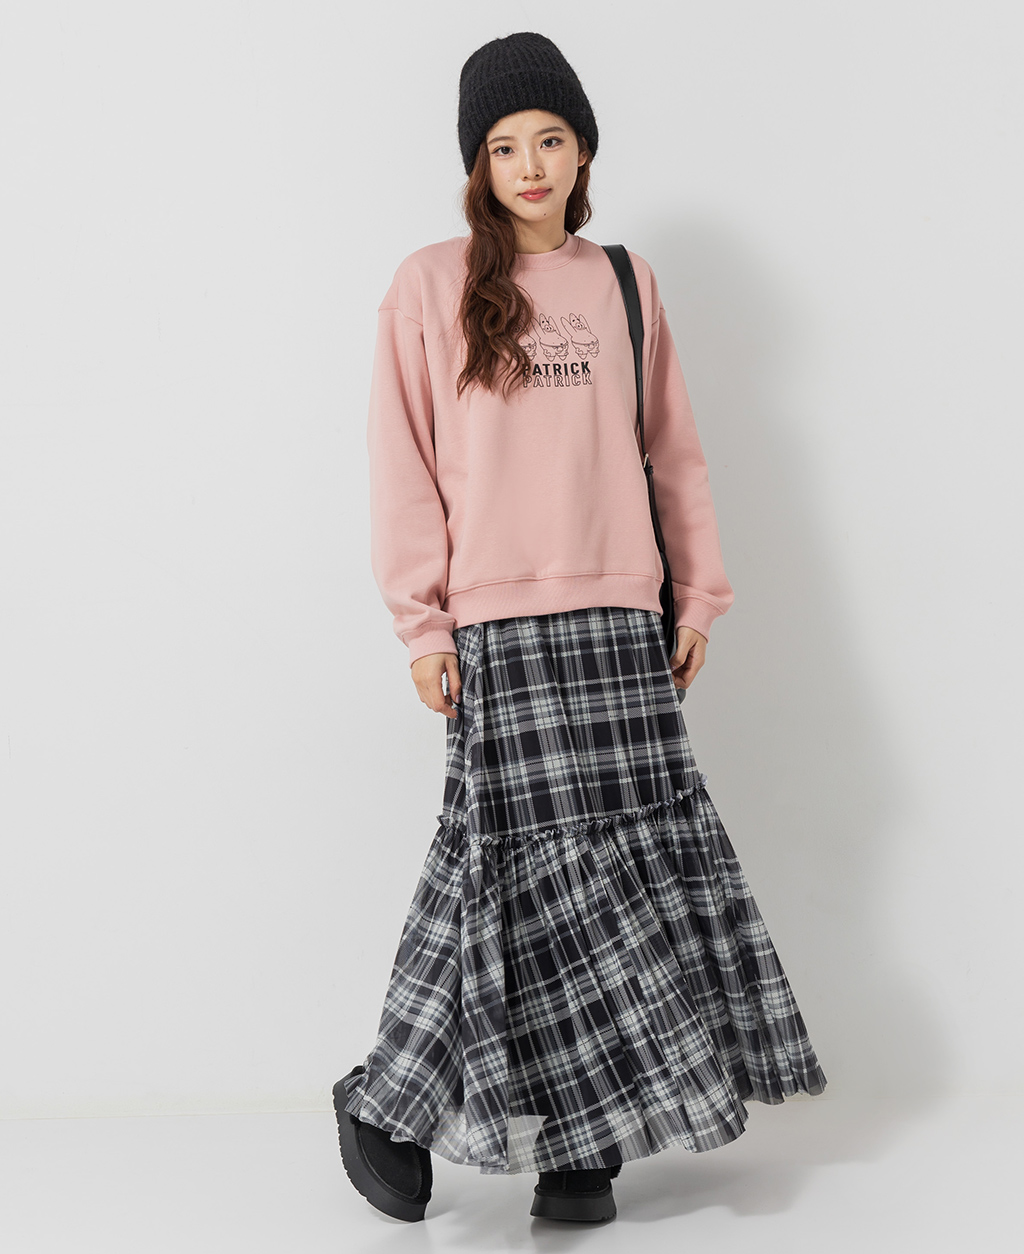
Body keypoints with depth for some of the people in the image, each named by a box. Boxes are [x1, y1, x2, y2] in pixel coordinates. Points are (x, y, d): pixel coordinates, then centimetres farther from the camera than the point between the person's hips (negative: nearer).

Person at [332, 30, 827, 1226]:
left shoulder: (624, 284, 15)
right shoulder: (431, 284, 4)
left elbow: (672, 448, 17)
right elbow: (402, 465, 1)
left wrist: (699, 594, 11)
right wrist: (422, 623, -5)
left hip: (618, 616, 4)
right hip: (498, 624, -4)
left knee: (634, 855, 0)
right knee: (533, 861, -7)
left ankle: (577, 1134, 11)